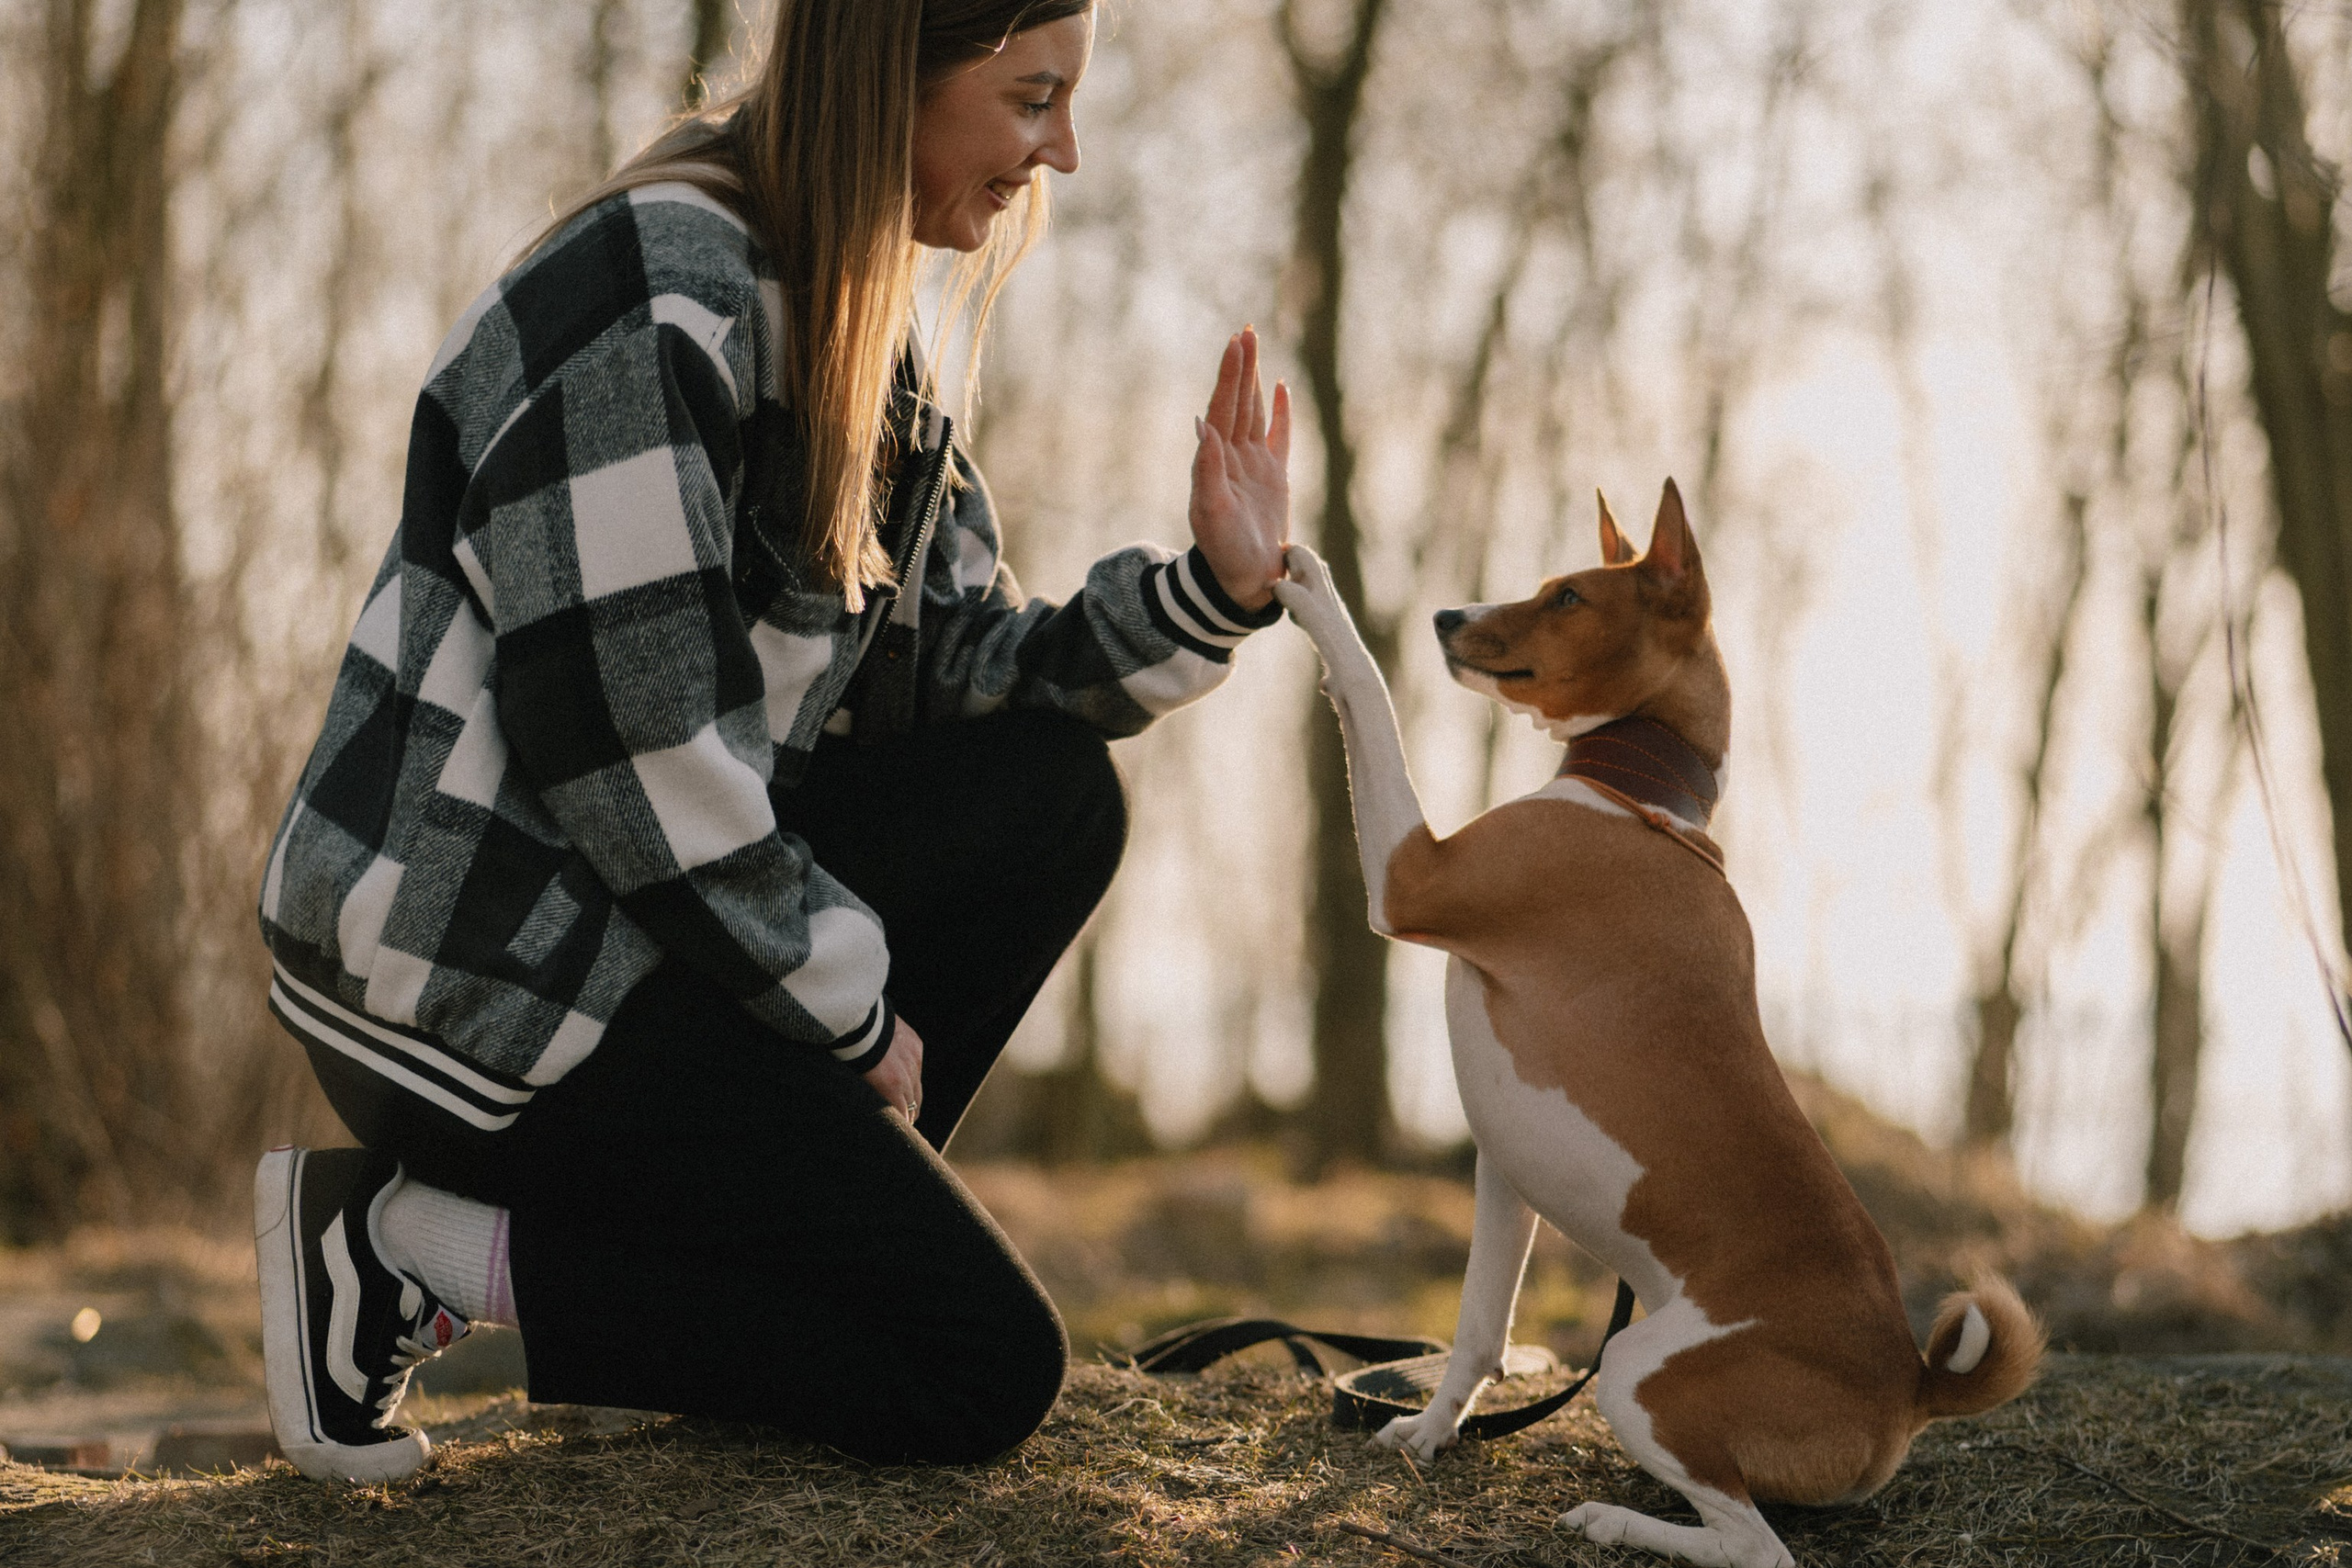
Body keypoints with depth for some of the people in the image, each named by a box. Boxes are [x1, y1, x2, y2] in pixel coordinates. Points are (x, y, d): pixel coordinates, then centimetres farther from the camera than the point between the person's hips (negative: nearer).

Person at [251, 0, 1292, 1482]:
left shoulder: (848, 317, 11)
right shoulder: (657, 302, -20)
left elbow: (955, 675, 12)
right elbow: (629, 746, -23)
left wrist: (1214, 590, -3)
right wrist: (854, 1011, -12)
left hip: (638, 914, 9)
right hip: (470, 975, -9)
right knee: (985, 1370, -8)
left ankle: (791, 1217, 4)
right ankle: (419, 1252, -6)